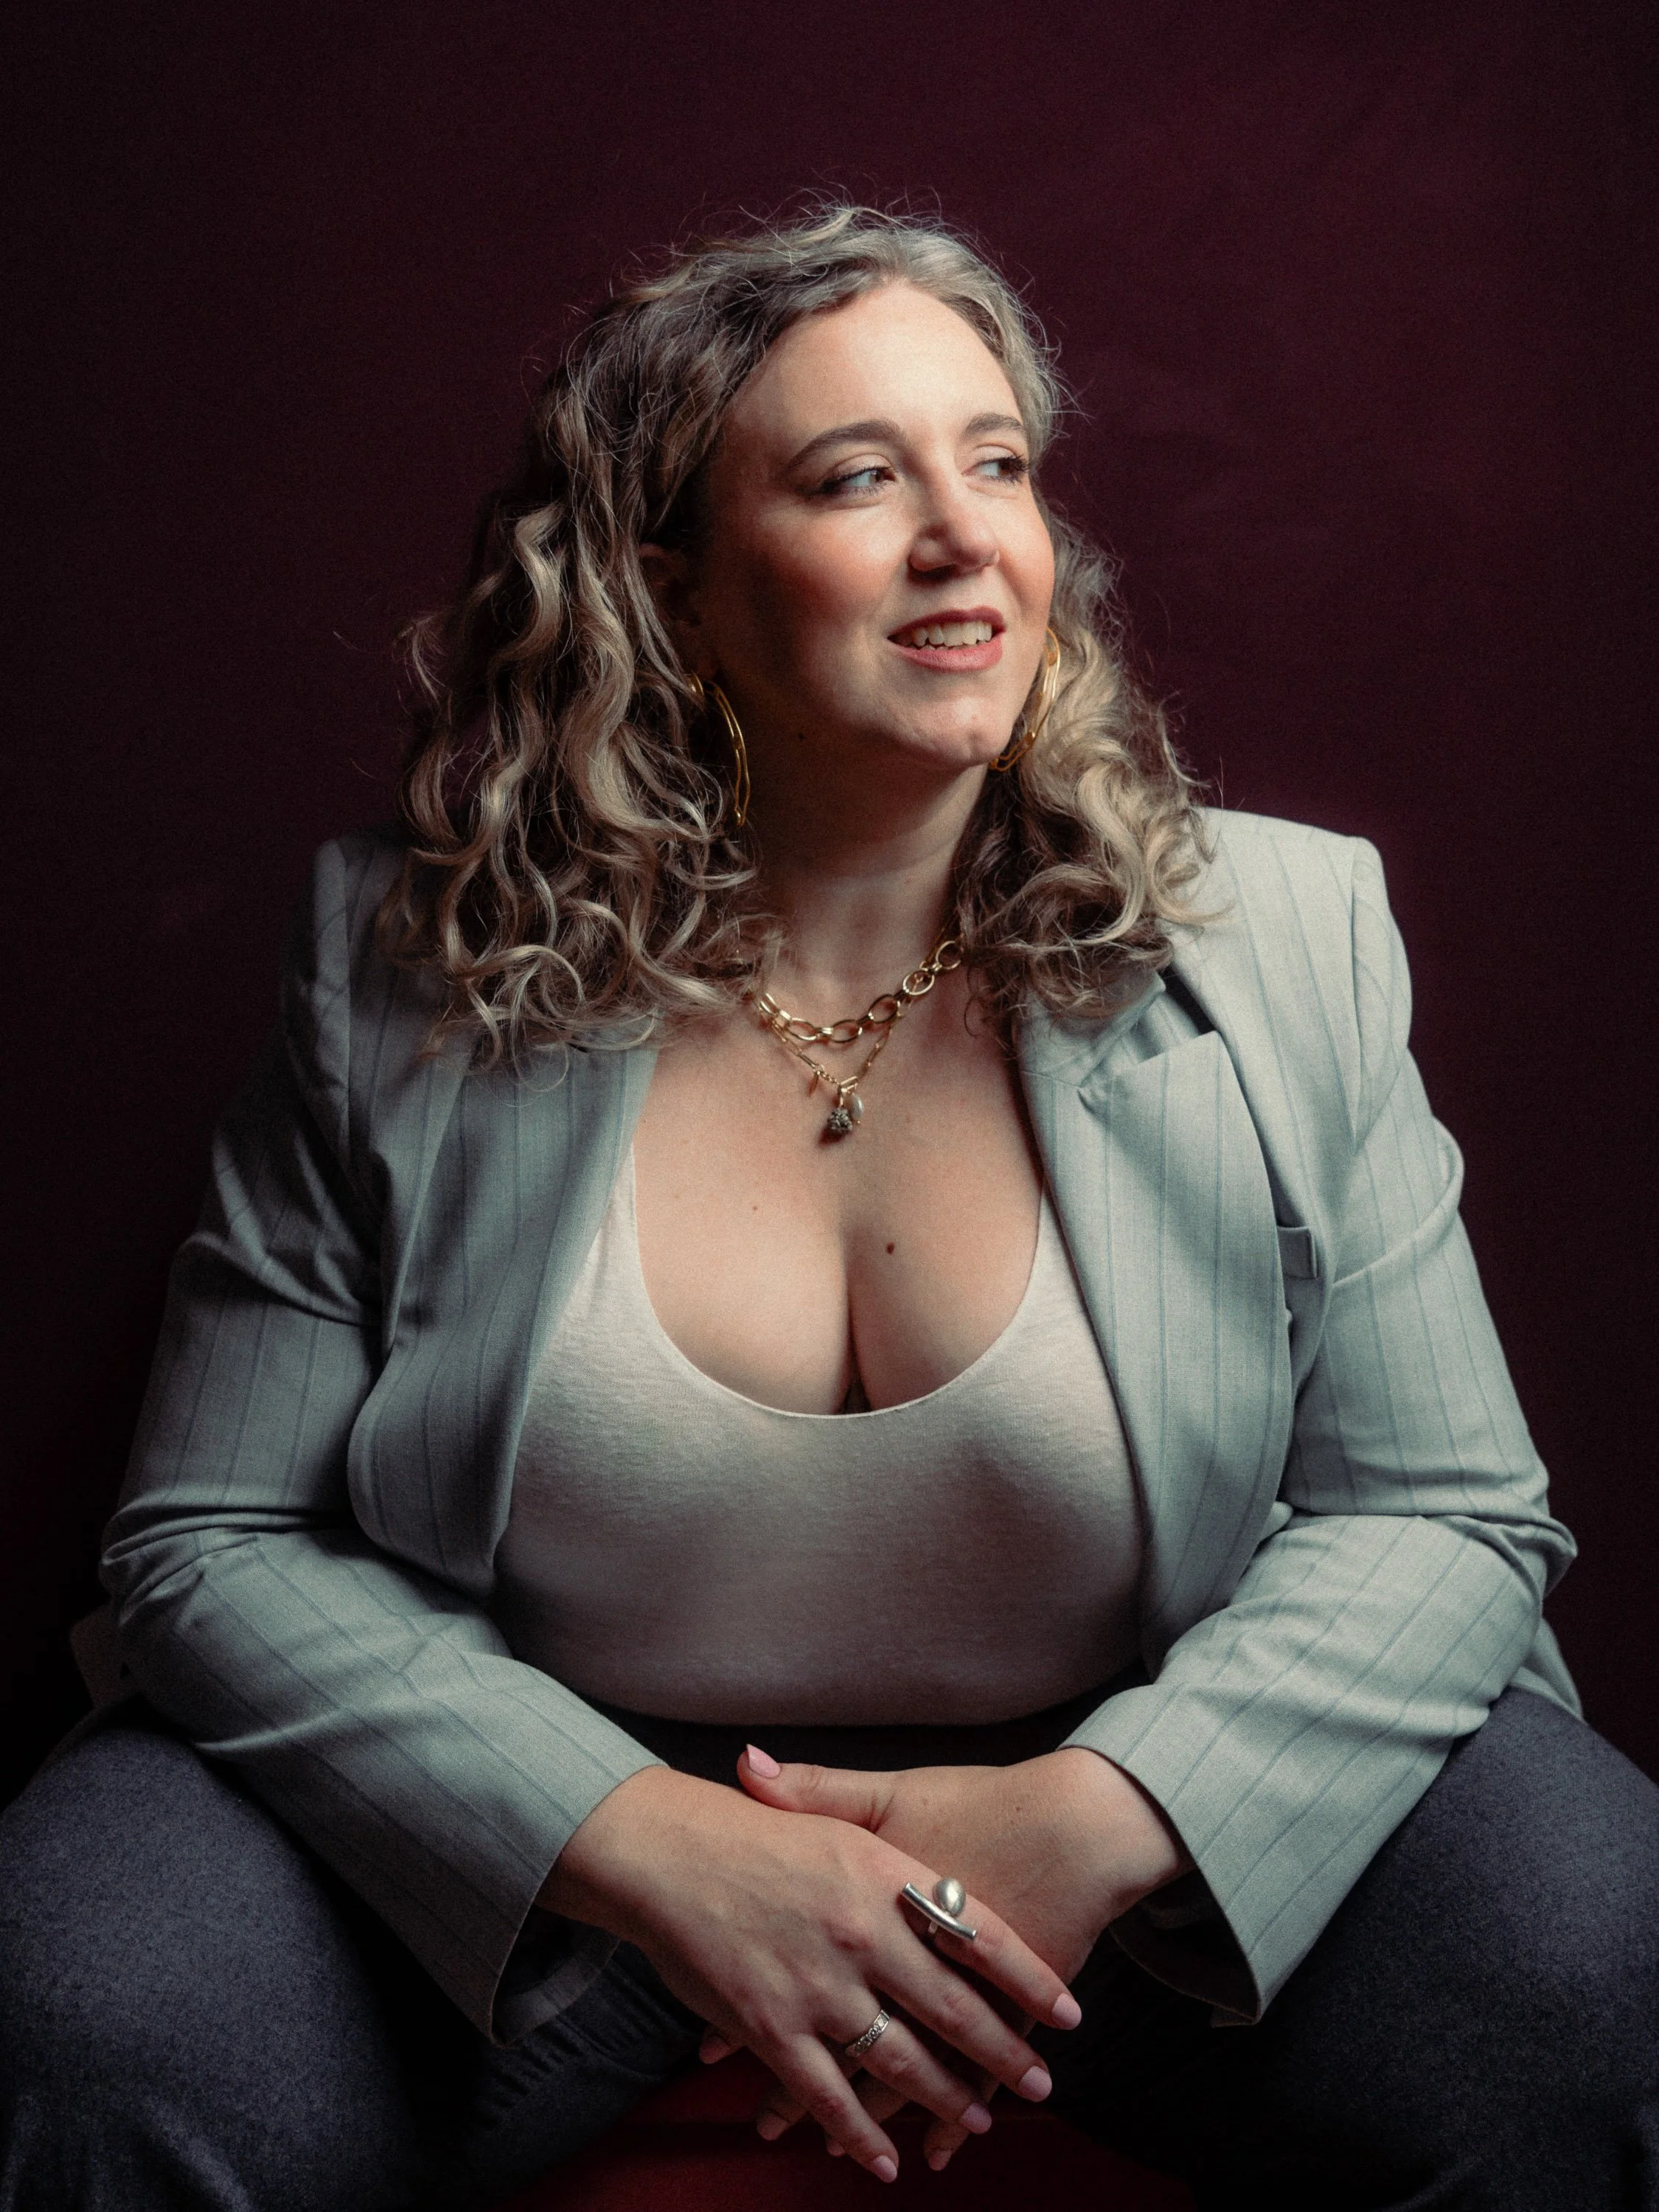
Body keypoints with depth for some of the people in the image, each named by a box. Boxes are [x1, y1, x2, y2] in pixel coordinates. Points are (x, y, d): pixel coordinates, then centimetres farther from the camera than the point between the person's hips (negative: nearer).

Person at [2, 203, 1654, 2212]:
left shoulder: (1281, 939, -4)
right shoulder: (406, 978, -7)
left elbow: (1446, 1515, -3)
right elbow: (213, 1545, -6)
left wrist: (1095, 1817, -21)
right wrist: (651, 1848, -22)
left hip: (1120, 1794, 1)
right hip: (534, 1824, 0)